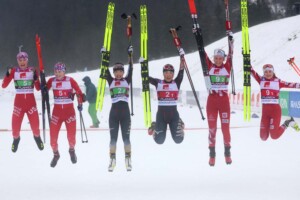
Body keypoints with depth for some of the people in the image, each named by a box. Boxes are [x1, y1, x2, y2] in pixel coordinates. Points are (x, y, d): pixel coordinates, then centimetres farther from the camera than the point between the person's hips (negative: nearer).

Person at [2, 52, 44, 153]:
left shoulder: (32, 70, -1)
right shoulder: (14, 71, -2)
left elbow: (38, 88, 0)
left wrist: (36, 78, -17)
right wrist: (8, 74, -20)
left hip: (31, 100, 0)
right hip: (19, 100, 0)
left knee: (35, 122, 0)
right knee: (15, 123, -4)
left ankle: (37, 137, 33)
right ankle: (16, 138, 28)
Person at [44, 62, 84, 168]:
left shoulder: (70, 80, -7)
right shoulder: (52, 81, 0)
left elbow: (79, 92, -1)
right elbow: (44, 89, 12)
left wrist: (80, 104, -8)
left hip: (69, 110, -2)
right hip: (57, 110, 2)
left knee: (71, 134, -2)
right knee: (53, 135, -3)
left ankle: (72, 150, 31)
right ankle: (55, 154, 22)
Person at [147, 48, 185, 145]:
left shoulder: (176, 83, 1)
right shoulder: (158, 83, 1)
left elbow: (181, 71, -10)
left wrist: (182, 57, -20)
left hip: (173, 114, 1)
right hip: (161, 114, 0)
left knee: (178, 139, -1)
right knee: (159, 140, -3)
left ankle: (179, 125, 34)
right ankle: (154, 126, 31)